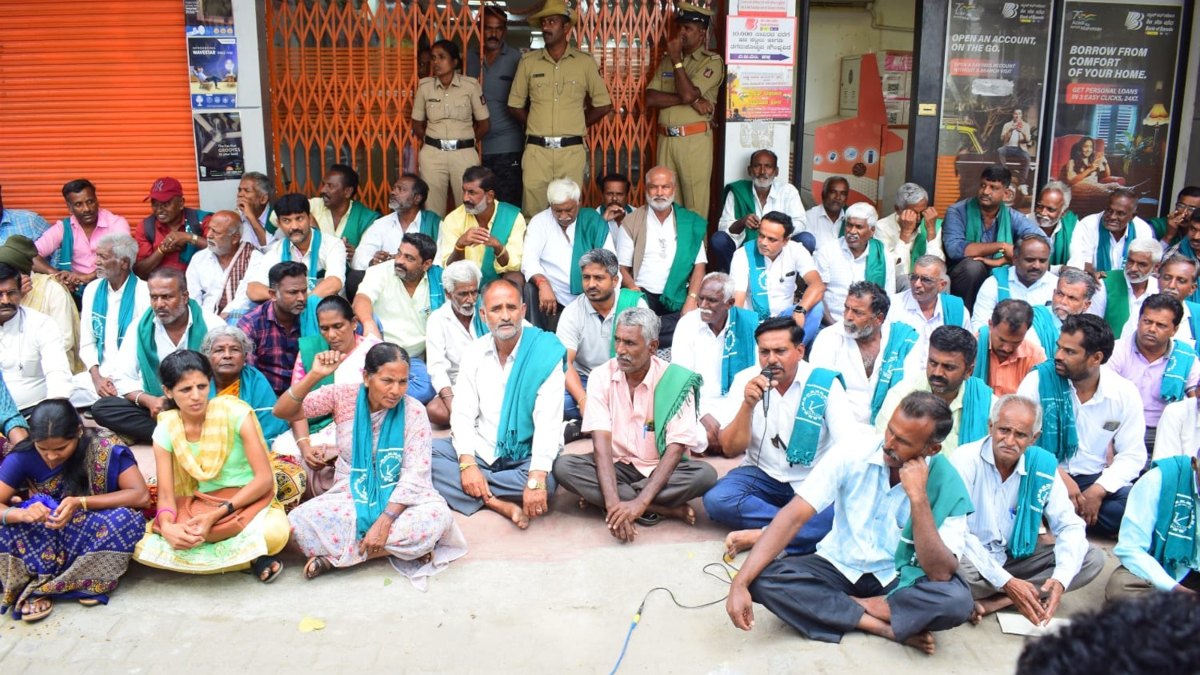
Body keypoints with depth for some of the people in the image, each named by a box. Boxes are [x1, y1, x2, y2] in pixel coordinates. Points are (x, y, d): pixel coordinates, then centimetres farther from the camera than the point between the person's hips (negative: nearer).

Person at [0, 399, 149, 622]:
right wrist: (22, 513, -41)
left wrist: (81, 502, -33)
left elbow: (141, 495, -23)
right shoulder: (24, 456, -16)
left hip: (93, 534, -1)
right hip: (40, 542, 1)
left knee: (127, 519, -32)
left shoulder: (105, 448, -21)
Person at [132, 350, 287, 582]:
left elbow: (265, 478, -16)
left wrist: (216, 516, -24)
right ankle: (250, 558, -14)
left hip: (249, 500, -4)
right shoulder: (166, 430, -3)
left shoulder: (235, 412, -14)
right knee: (146, 547, -23)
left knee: (274, 533, -38)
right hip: (200, 507, 4)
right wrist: (167, 526, -31)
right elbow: (166, 493, -7)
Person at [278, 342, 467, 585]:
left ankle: (335, 556, -20)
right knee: (299, 521, -28)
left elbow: (415, 475, -15)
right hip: (351, 496, 1)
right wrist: (314, 375, -25)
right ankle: (403, 548, -18)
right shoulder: (343, 397, -5)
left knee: (437, 516, -34)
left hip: (398, 498, -1)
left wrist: (385, 521, -26)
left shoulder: (414, 411, -10)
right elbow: (283, 411, -9)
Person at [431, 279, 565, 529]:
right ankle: (497, 503, -22)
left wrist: (536, 479, -32)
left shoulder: (545, 353, -13)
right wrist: (467, 463, -20)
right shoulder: (474, 352, 1)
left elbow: (548, 421, -21)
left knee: (546, 482, -35)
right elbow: (462, 414, -3)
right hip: (481, 450, 4)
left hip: (526, 456, -4)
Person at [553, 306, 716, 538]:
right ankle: (667, 509, -25)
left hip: (660, 469, -2)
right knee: (563, 466, -26)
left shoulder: (676, 380, -14)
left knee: (705, 474, -30)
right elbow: (601, 442, -17)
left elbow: (675, 449, -20)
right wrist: (613, 503, -32)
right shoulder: (601, 376, -9)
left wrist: (640, 502, -32)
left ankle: (621, 502, -20)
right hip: (616, 466, 2)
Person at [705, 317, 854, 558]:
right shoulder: (745, 380, -6)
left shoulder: (825, 384, -11)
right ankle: (804, 530, -22)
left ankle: (761, 536, -28)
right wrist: (748, 404, -24)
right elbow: (730, 450, -8)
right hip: (762, 476, 2)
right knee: (715, 499, -27)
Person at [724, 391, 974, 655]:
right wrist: (740, 583, -30)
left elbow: (941, 574, -24)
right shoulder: (852, 454, -17)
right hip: (838, 566, 2)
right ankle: (892, 628, -18)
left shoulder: (947, 484, -17)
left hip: (897, 579, -1)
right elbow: (793, 516, -21)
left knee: (957, 600, -32)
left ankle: (844, 607, -13)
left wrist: (918, 497, -32)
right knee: (764, 579, -27)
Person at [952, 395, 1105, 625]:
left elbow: (1070, 526, -2)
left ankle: (992, 602, -18)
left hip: (1018, 557, 6)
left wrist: (1061, 580, -20)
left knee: (1094, 558, -10)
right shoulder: (965, 461, -16)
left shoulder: (1043, 464, -4)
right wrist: (1005, 582, -26)